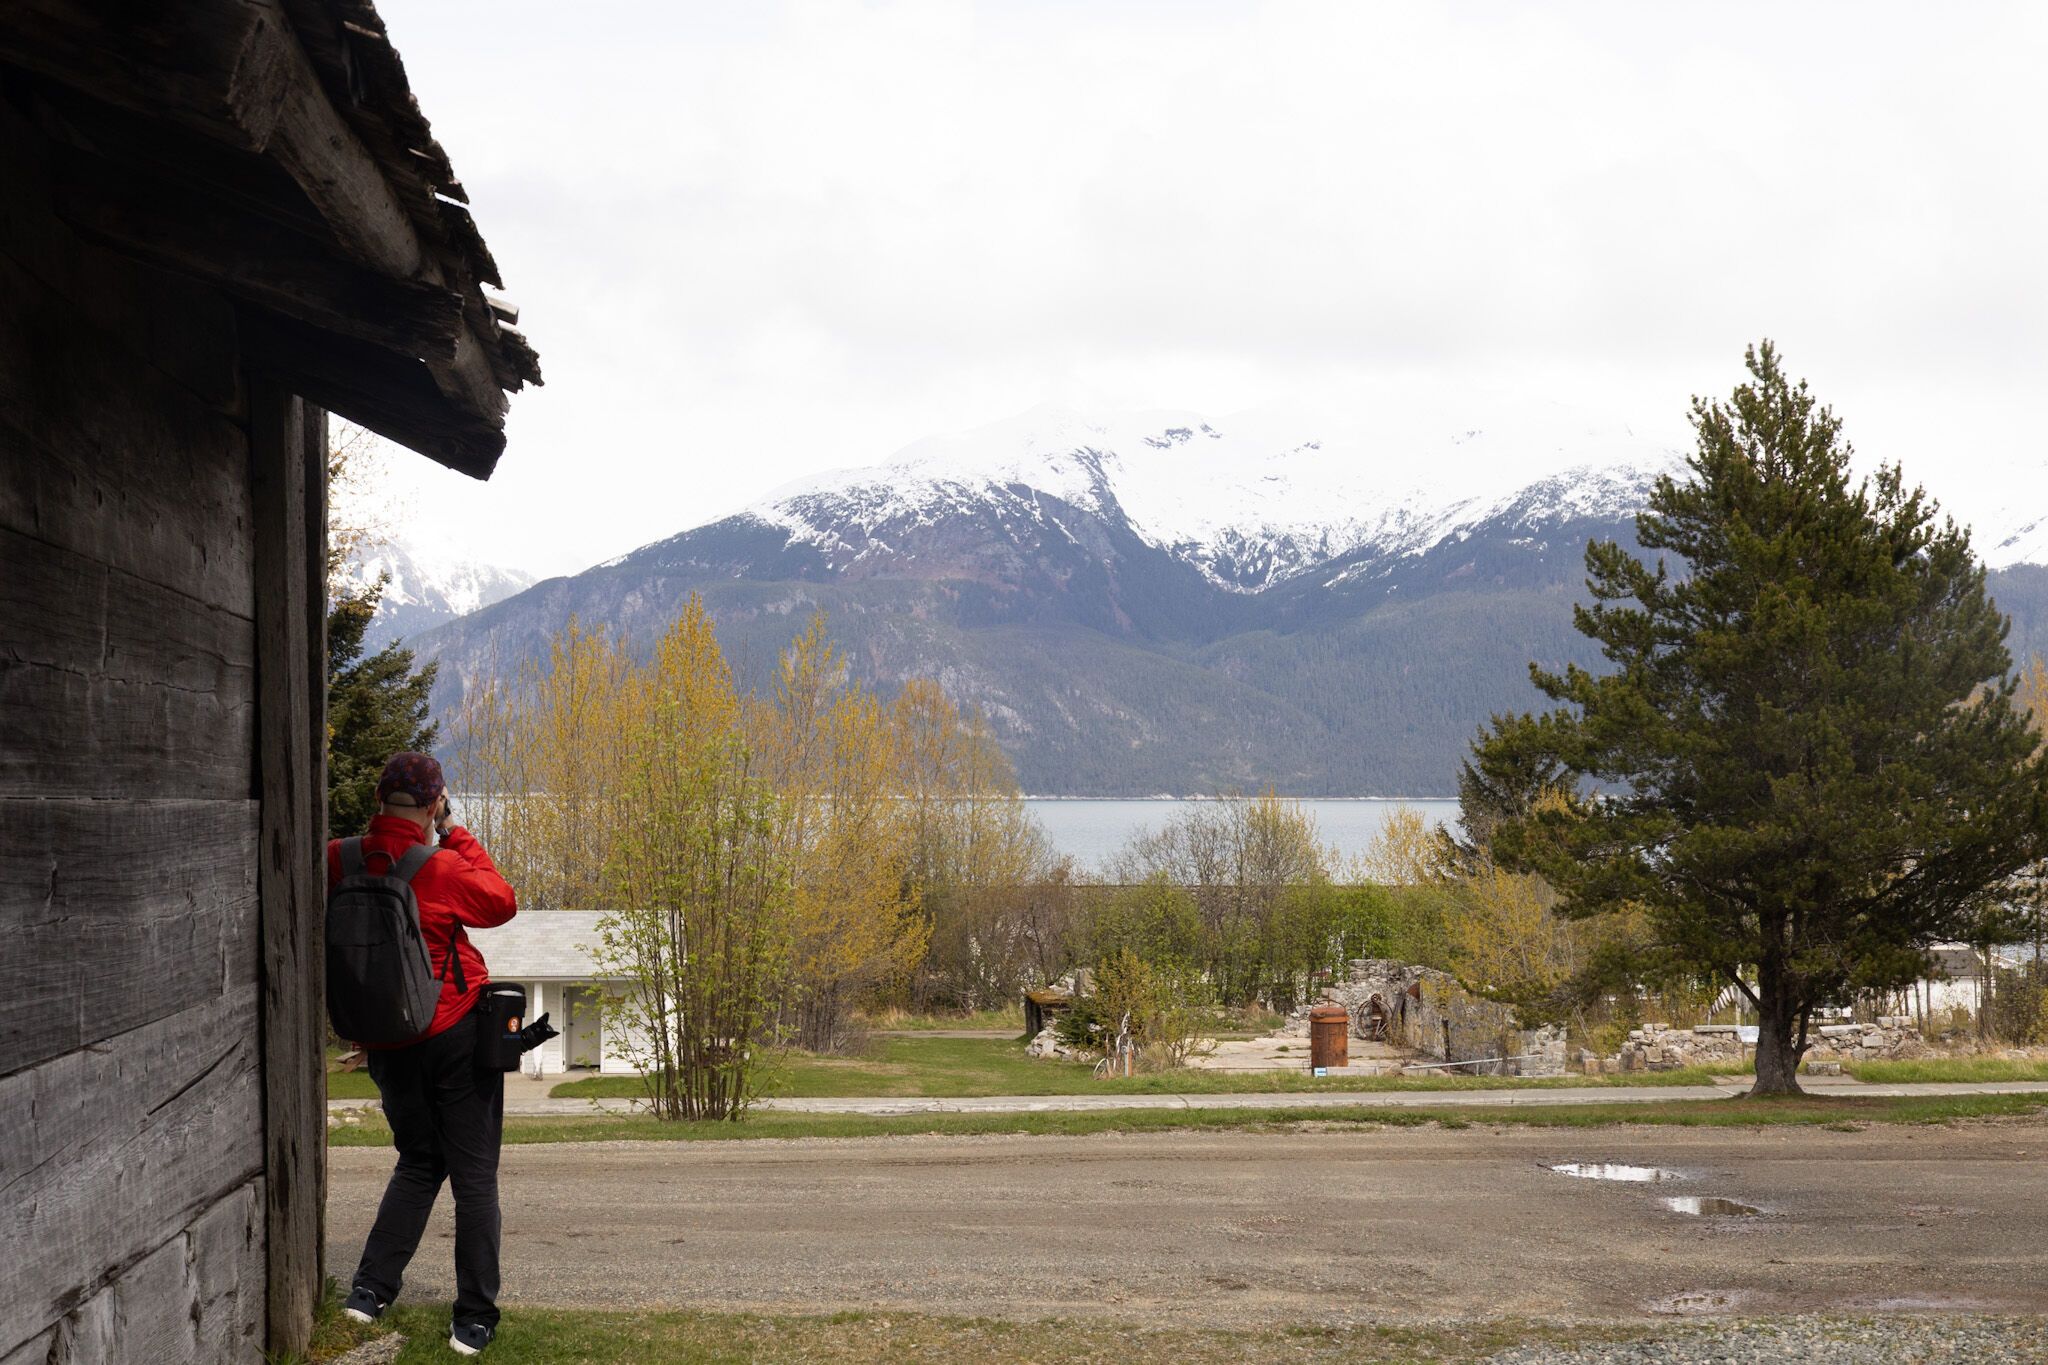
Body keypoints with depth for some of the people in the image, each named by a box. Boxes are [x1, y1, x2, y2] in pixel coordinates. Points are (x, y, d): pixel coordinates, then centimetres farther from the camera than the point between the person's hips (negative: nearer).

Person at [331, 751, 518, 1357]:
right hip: (456, 1035, -4)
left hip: (387, 1047, 5)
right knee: (474, 1175, 5)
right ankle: (474, 1319, 6)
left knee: (418, 1163, 22)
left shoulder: (338, 863, -7)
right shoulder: (442, 870, -19)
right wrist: (459, 839, 2)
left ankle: (370, 1287, 14)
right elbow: (502, 903, -2)